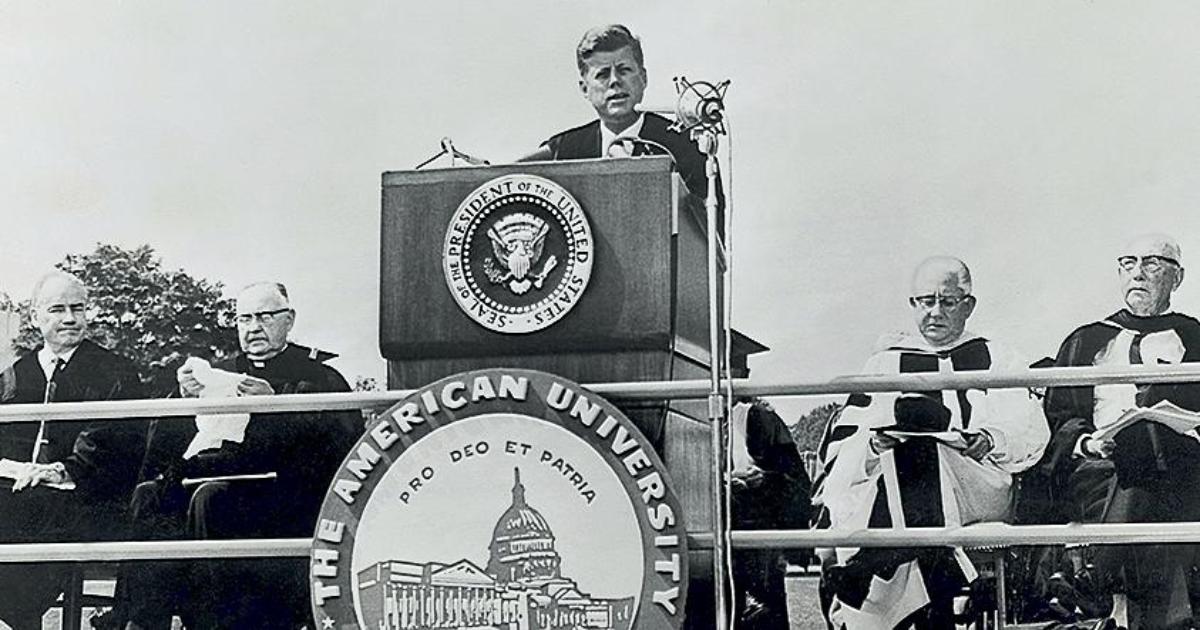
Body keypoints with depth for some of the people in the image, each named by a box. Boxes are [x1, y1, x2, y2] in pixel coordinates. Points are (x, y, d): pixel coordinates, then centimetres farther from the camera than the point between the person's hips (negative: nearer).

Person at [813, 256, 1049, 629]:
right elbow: (843, 439, 10)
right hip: (887, 482, 1)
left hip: (975, 484, -1)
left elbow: (1030, 431, 7)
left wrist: (991, 440, -16)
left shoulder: (995, 360, 22)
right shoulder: (885, 361, 23)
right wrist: (872, 444, -14)